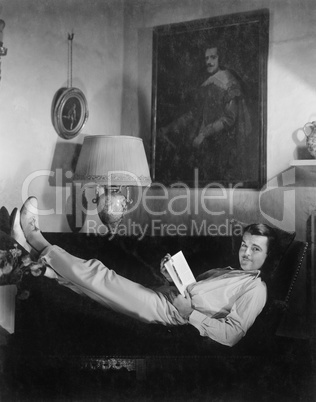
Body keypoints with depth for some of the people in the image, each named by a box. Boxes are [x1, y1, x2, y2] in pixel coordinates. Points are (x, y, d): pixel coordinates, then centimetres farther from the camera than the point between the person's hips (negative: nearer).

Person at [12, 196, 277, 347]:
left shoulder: (255, 288, -7)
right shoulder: (227, 271, 21)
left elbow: (232, 335, -20)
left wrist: (190, 314, -22)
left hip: (165, 311, -7)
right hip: (163, 296, 8)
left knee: (97, 275, -9)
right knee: (91, 274, 5)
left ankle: (41, 245, 5)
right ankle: (42, 262, 18)